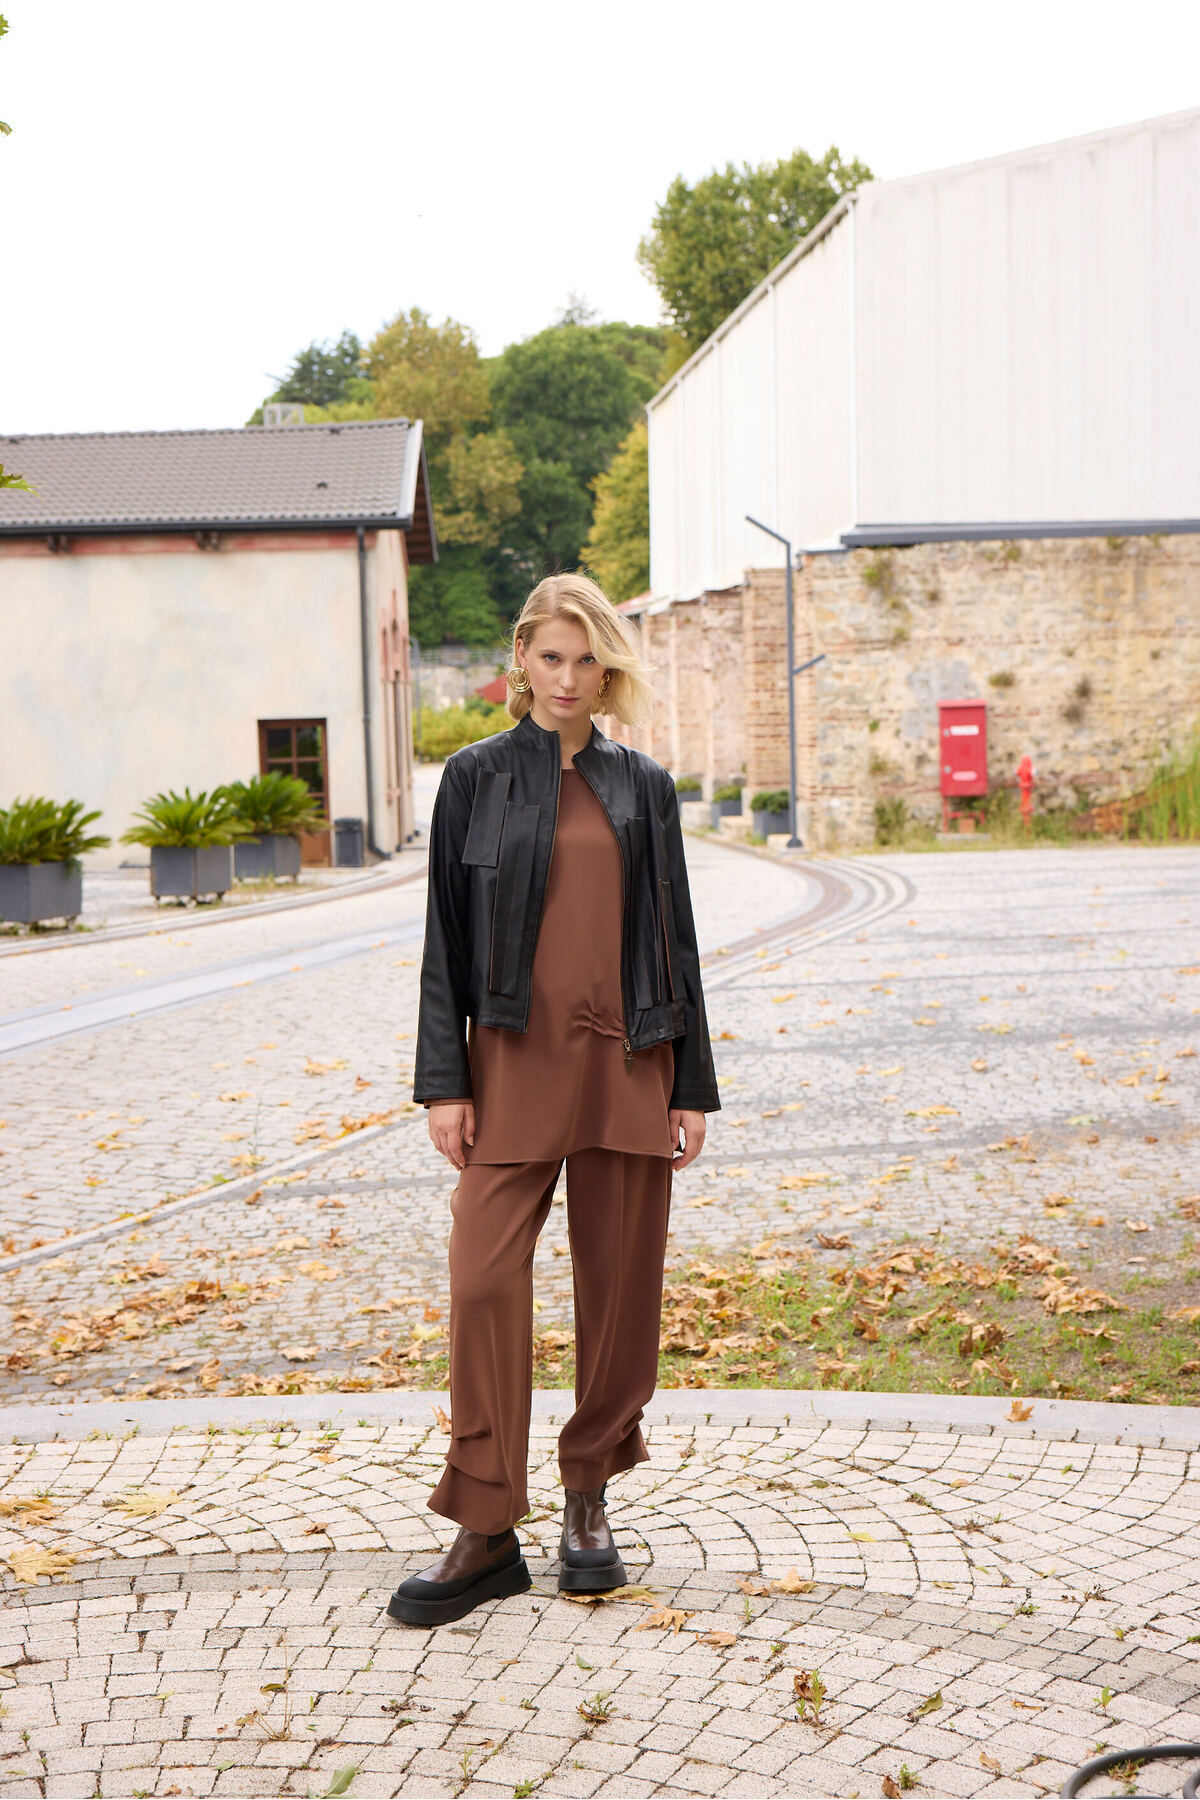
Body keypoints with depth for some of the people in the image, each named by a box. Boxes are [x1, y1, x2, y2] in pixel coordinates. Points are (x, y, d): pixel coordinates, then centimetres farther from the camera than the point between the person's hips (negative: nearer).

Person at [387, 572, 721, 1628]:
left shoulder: (643, 786, 9)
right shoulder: (474, 778, 4)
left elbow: (674, 939, 10)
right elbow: (447, 939, 3)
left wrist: (692, 1086, 6)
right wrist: (444, 1083, -4)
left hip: (629, 1060, 2)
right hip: (515, 1058, -2)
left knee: (622, 1281, 6)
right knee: (484, 1278, -9)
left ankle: (590, 1498, 24)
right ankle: (487, 1532, 1)